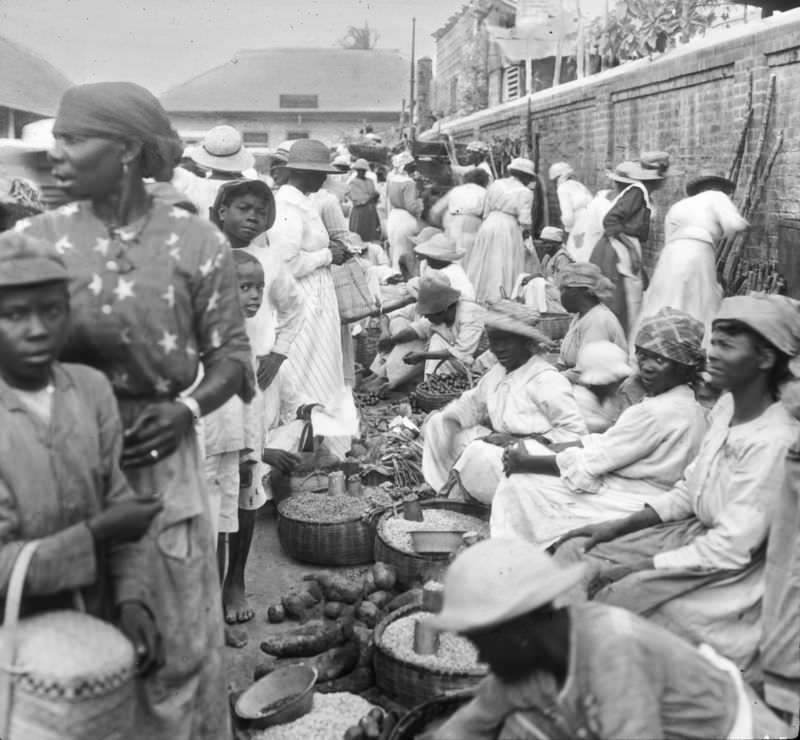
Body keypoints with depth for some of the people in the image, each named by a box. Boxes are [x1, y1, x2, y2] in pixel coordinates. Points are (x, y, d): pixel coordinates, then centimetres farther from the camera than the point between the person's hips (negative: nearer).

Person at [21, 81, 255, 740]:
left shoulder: (197, 242, -2)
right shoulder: (38, 239, 0)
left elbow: (232, 352, 2)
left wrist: (188, 407, -15)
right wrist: (69, 345, -17)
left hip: (163, 451, -1)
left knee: (180, 636, 9)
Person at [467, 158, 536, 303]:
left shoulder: (495, 185, 9)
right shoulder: (525, 193, -4)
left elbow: (486, 211, 10)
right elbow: (524, 221, -7)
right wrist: (525, 234, 11)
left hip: (488, 226, 5)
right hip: (509, 229, -5)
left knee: (484, 266, 9)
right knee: (506, 268, -1)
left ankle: (477, 299, 10)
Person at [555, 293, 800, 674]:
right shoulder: (726, 406, 1)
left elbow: (732, 548, -24)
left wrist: (633, 568, -20)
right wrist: (618, 527, 1)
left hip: (729, 568, -8)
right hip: (692, 532, 9)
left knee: (611, 596, -21)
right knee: (574, 553, -1)